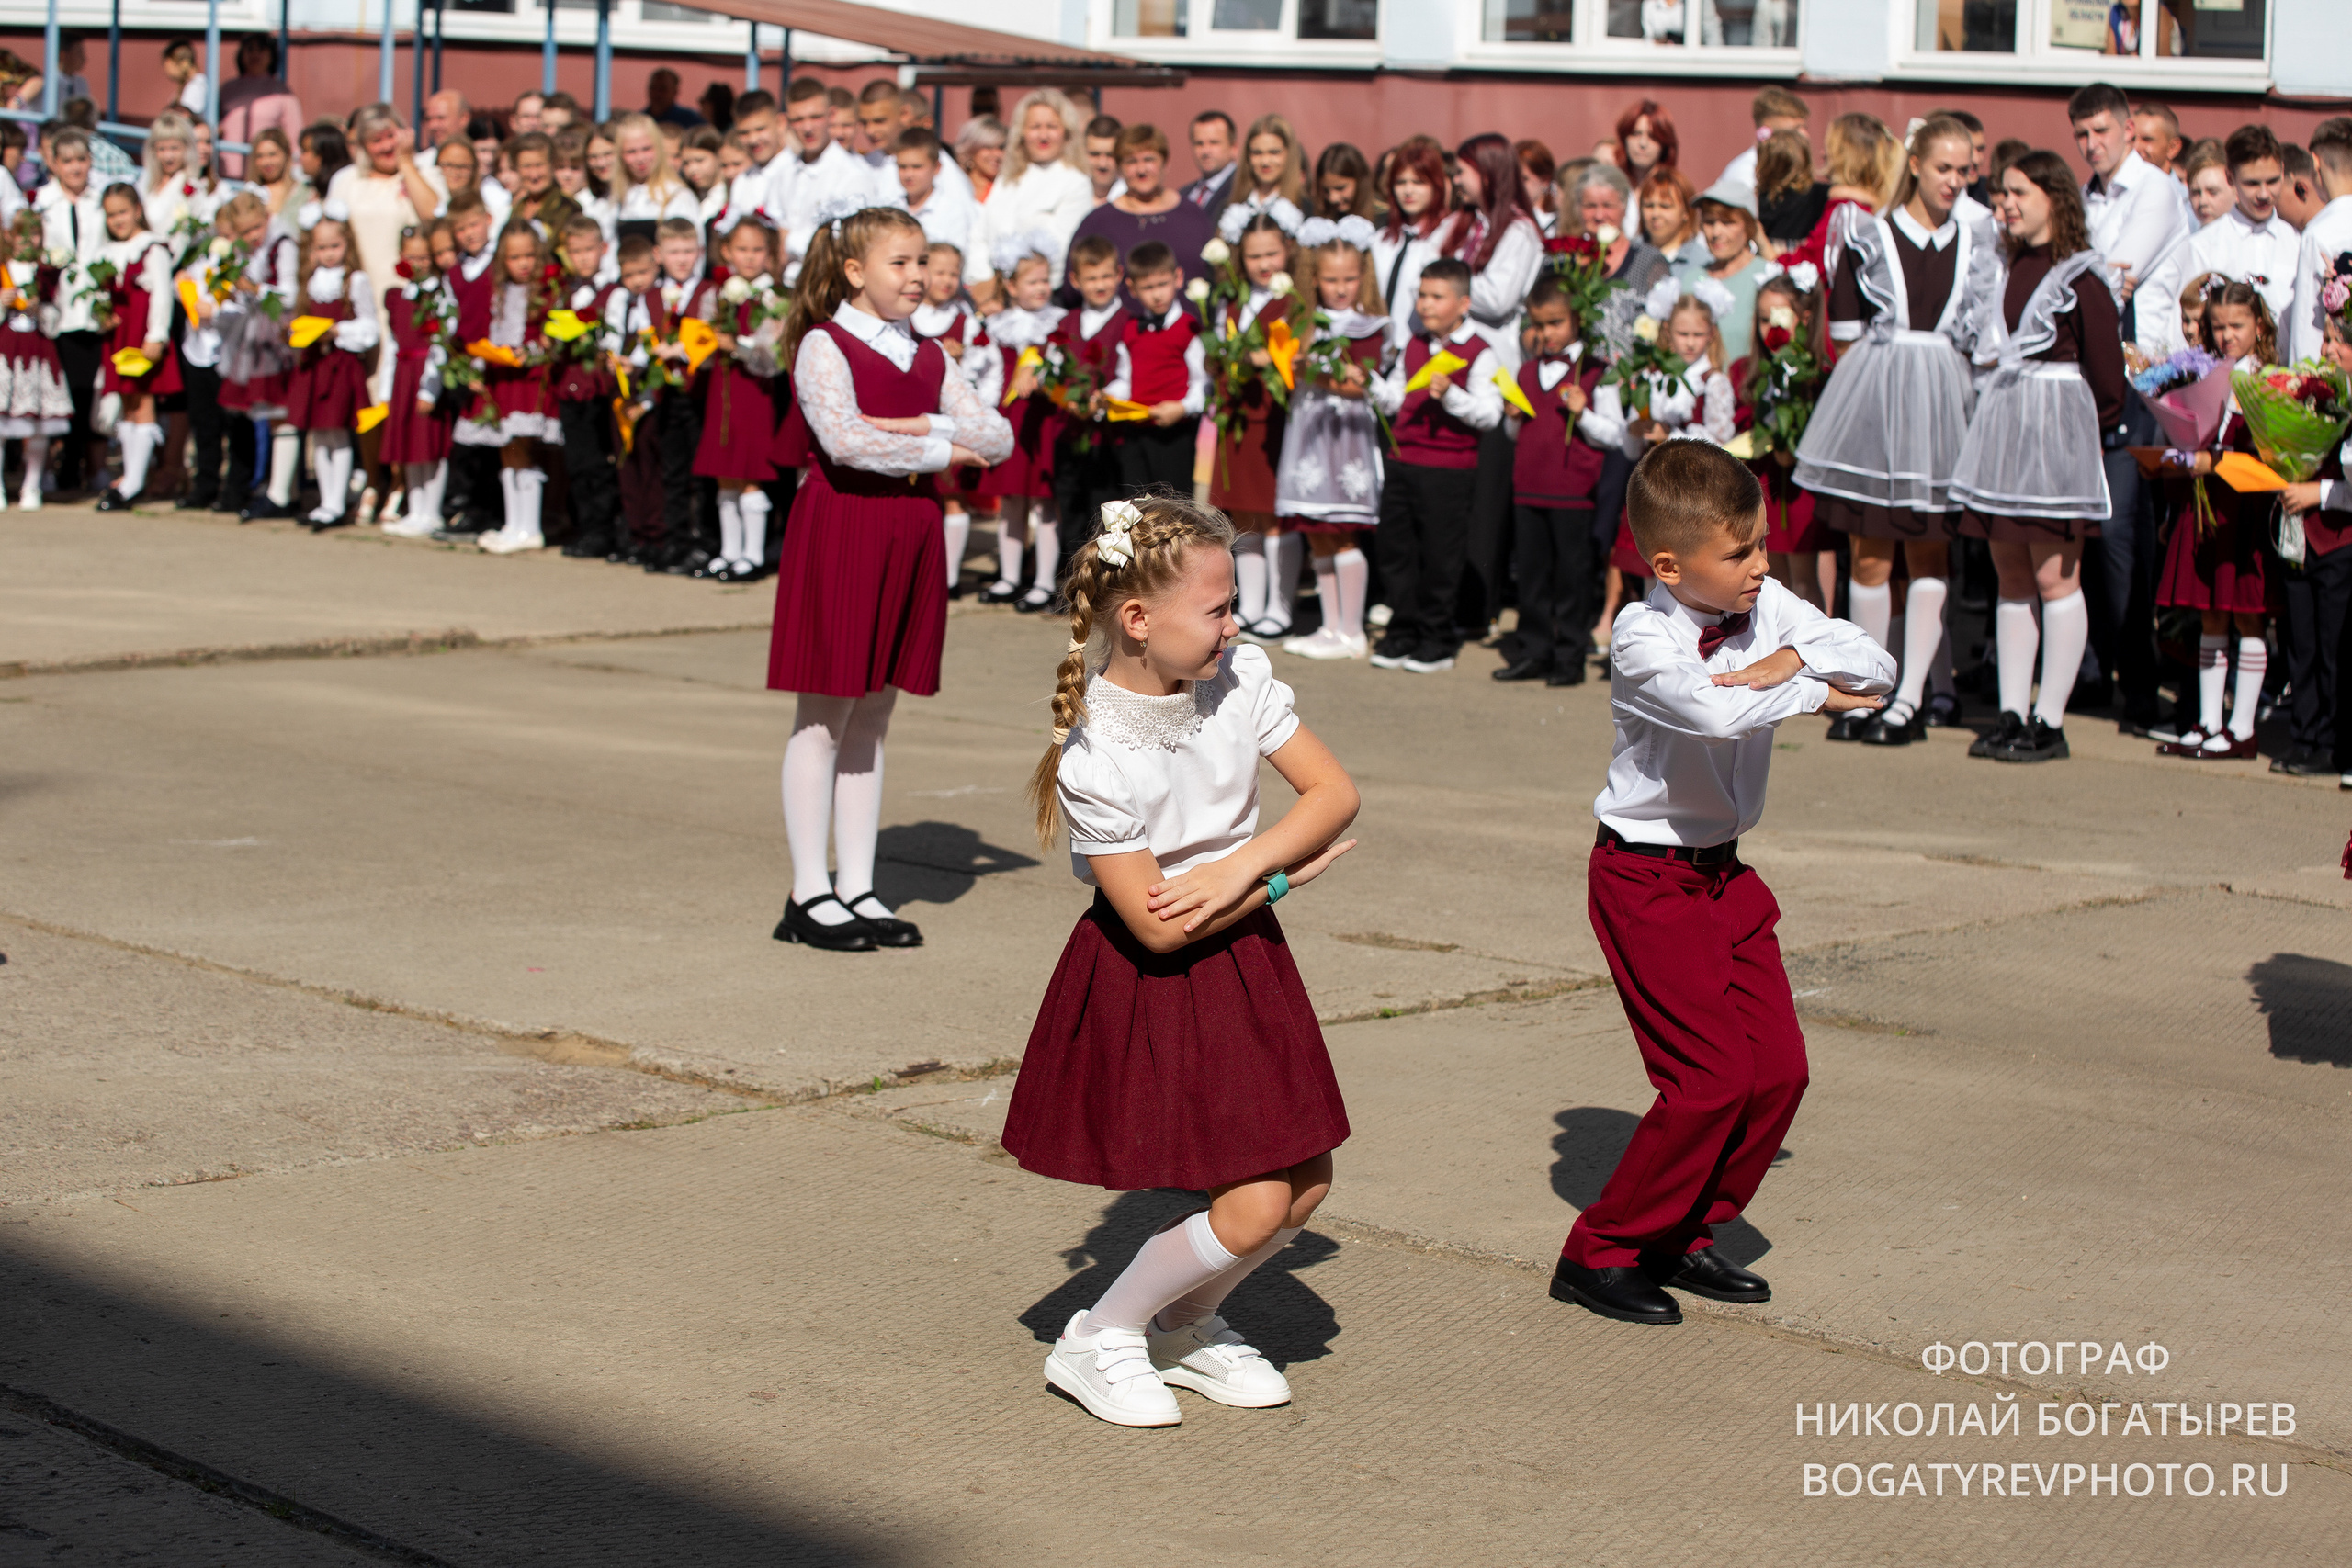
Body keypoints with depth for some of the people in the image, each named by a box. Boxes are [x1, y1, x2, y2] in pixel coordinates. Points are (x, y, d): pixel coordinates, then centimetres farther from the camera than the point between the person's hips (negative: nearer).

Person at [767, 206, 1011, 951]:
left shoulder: (928, 357, 15)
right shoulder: (823, 346, -6)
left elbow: (998, 435, 5)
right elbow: (845, 440, -21)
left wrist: (922, 425, -11)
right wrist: (941, 451, -9)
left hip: (909, 538, 7)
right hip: (838, 529, -6)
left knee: (873, 715, 10)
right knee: (824, 715, -1)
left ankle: (858, 888, 15)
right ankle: (809, 894, 4)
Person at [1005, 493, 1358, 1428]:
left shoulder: (1240, 676, -8)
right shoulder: (1092, 759, -25)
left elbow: (1334, 792, -6)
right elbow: (1159, 927, -22)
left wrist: (1238, 868, -20)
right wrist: (1284, 876, -13)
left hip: (1245, 962, 7)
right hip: (1150, 985, -6)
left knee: (1305, 1183, 6)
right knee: (1253, 1207, -9)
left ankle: (1186, 1326, 30)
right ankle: (1097, 1341, 12)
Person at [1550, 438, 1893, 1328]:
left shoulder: (1767, 607, -1)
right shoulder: (1643, 640, -21)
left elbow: (1876, 669, -4)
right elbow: (1713, 711, -40)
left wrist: (1791, 661, -21)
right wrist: (1816, 695, -26)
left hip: (1725, 870, 7)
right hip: (1646, 877, -7)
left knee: (1779, 1066, 3)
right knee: (1710, 1075, -11)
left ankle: (1683, 1239, 21)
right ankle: (1600, 1255, 3)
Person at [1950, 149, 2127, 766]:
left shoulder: (2081, 280, -10)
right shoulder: (2014, 269, 12)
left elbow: (2107, 377, -8)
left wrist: (2087, 430, 2)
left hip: (2056, 430, -7)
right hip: (2002, 425, 8)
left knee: (2054, 578, -4)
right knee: (2011, 577, 8)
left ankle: (2050, 722, 0)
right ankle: (2011, 715, 11)